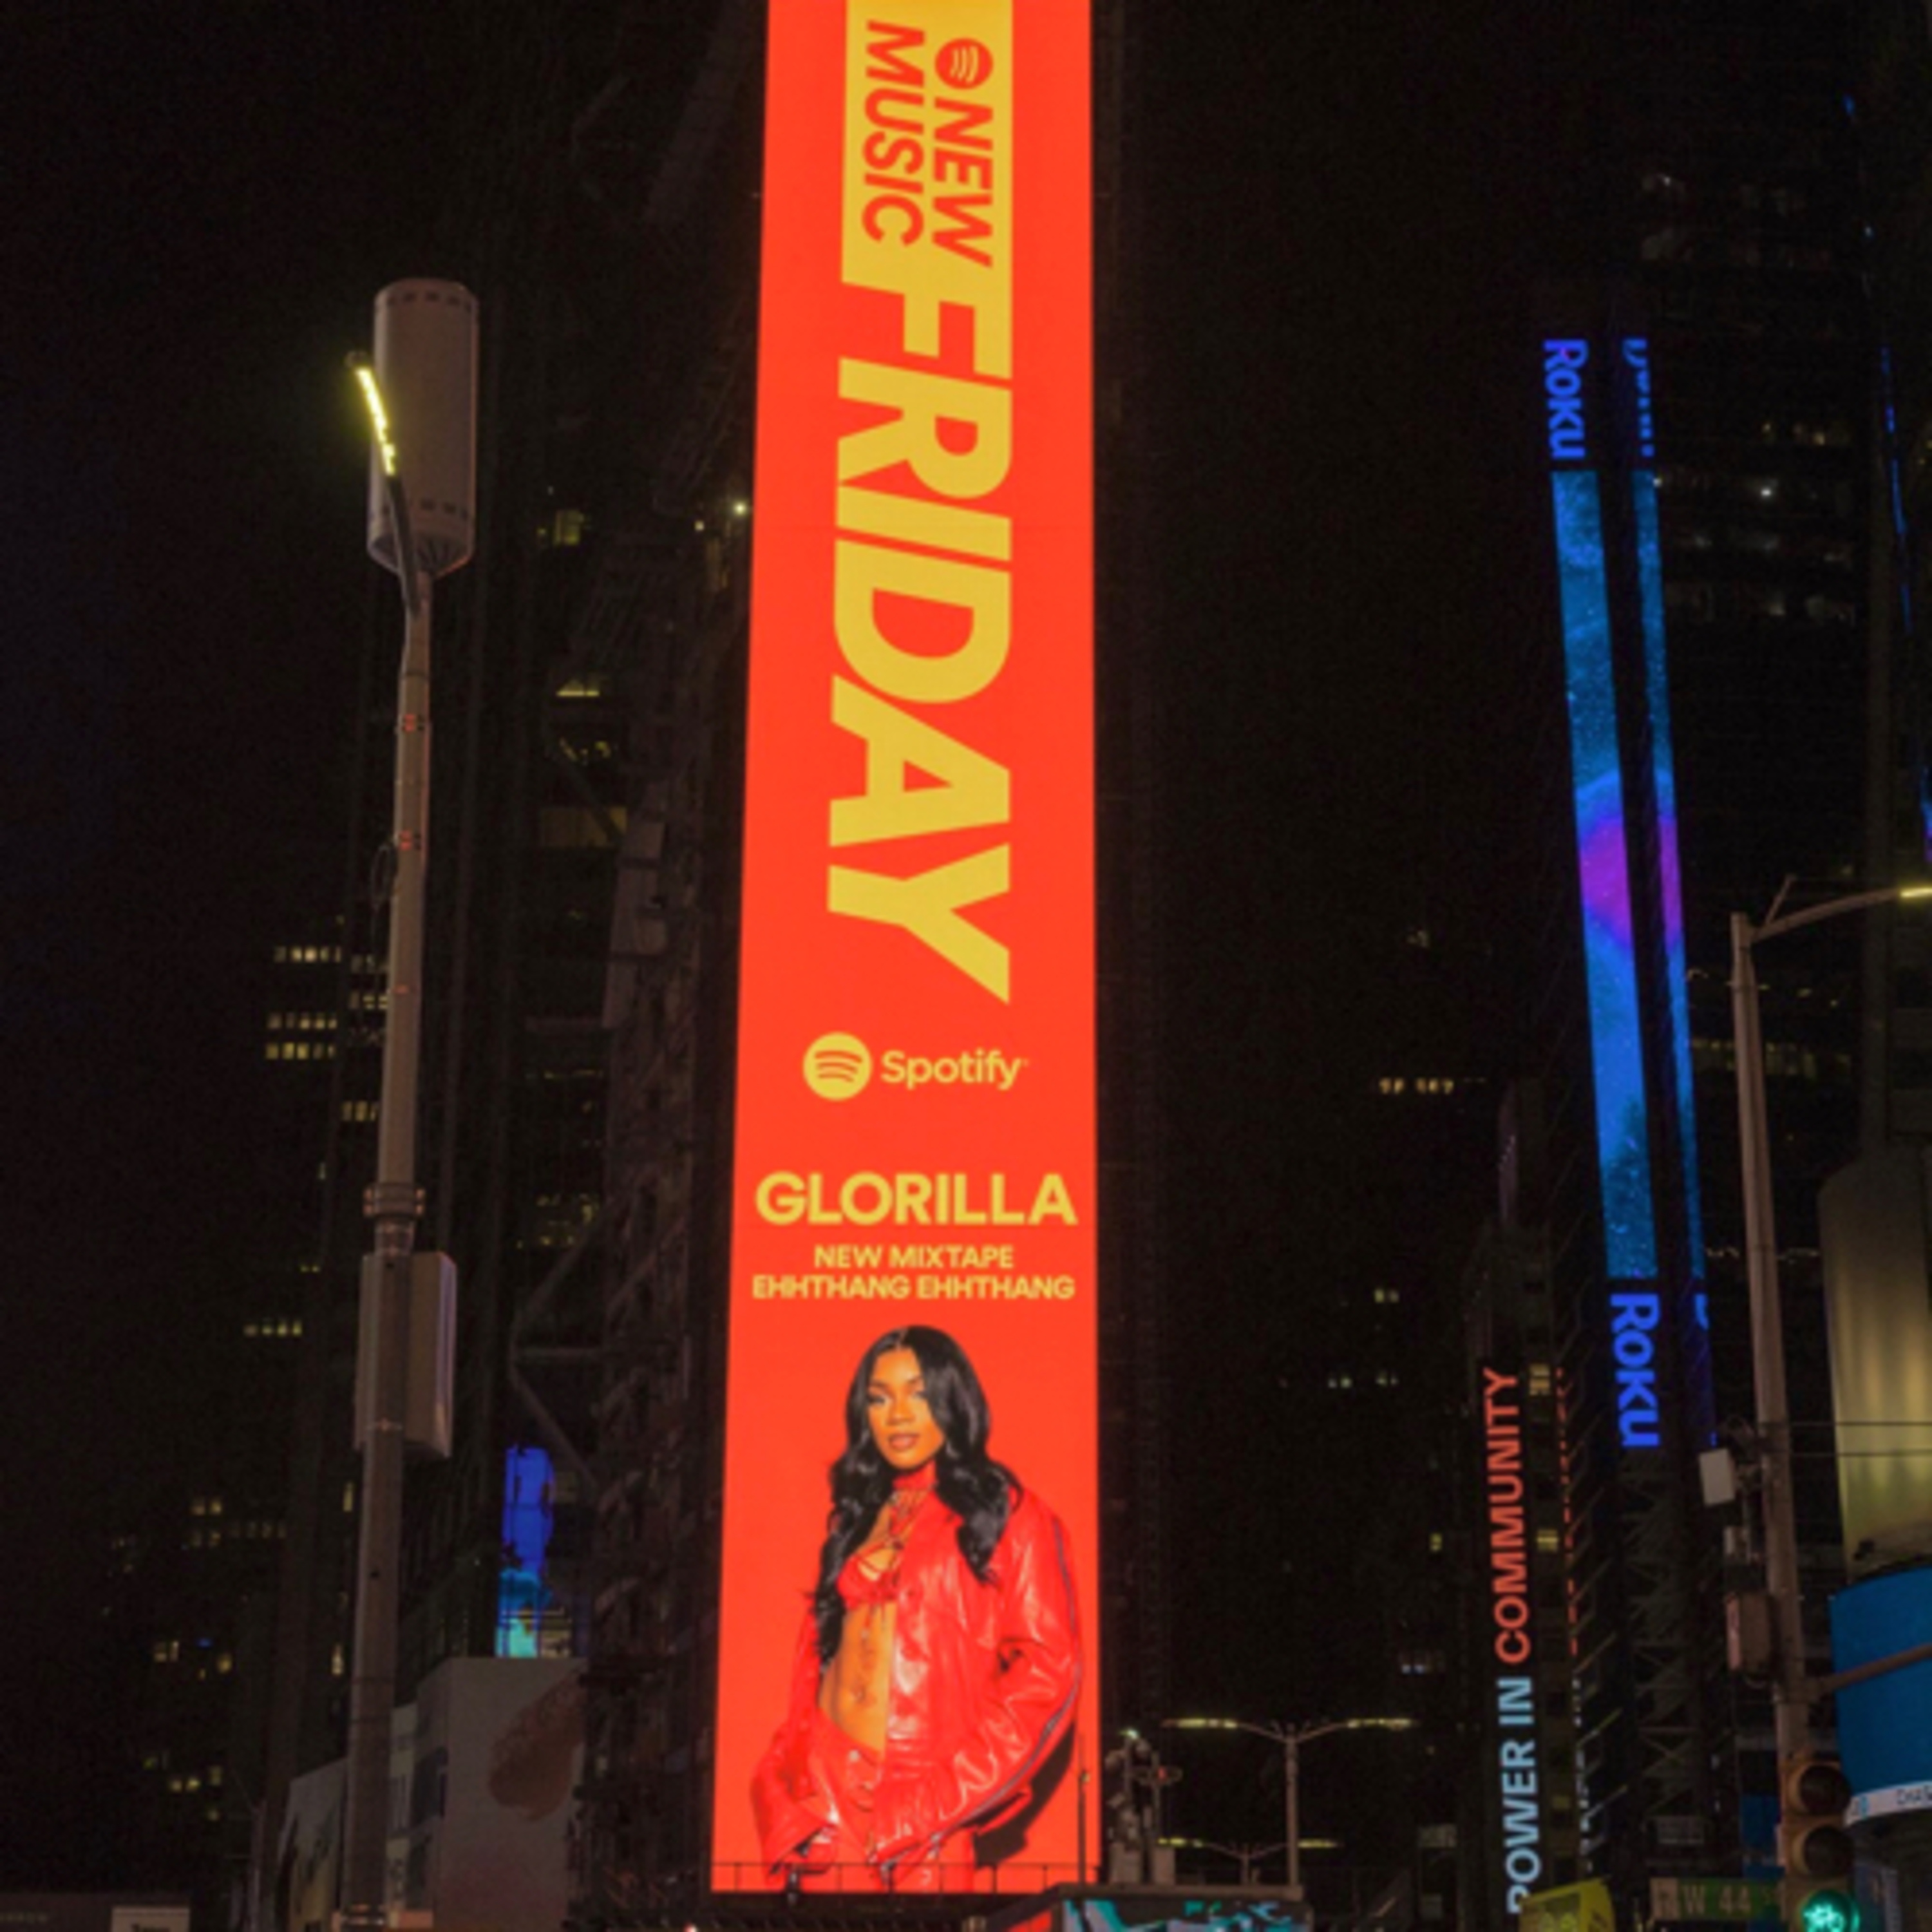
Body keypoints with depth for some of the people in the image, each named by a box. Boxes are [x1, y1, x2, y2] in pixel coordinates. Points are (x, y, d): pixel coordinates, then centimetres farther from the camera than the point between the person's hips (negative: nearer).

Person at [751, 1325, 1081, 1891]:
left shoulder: (1007, 1516, 2)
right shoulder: (854, 1519, 17)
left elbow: (1046, 1670, -5)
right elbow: (814, 1660, 17)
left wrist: (951, 1792, -12)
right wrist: (787, 1783, 4)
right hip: (831, 1798, 4)